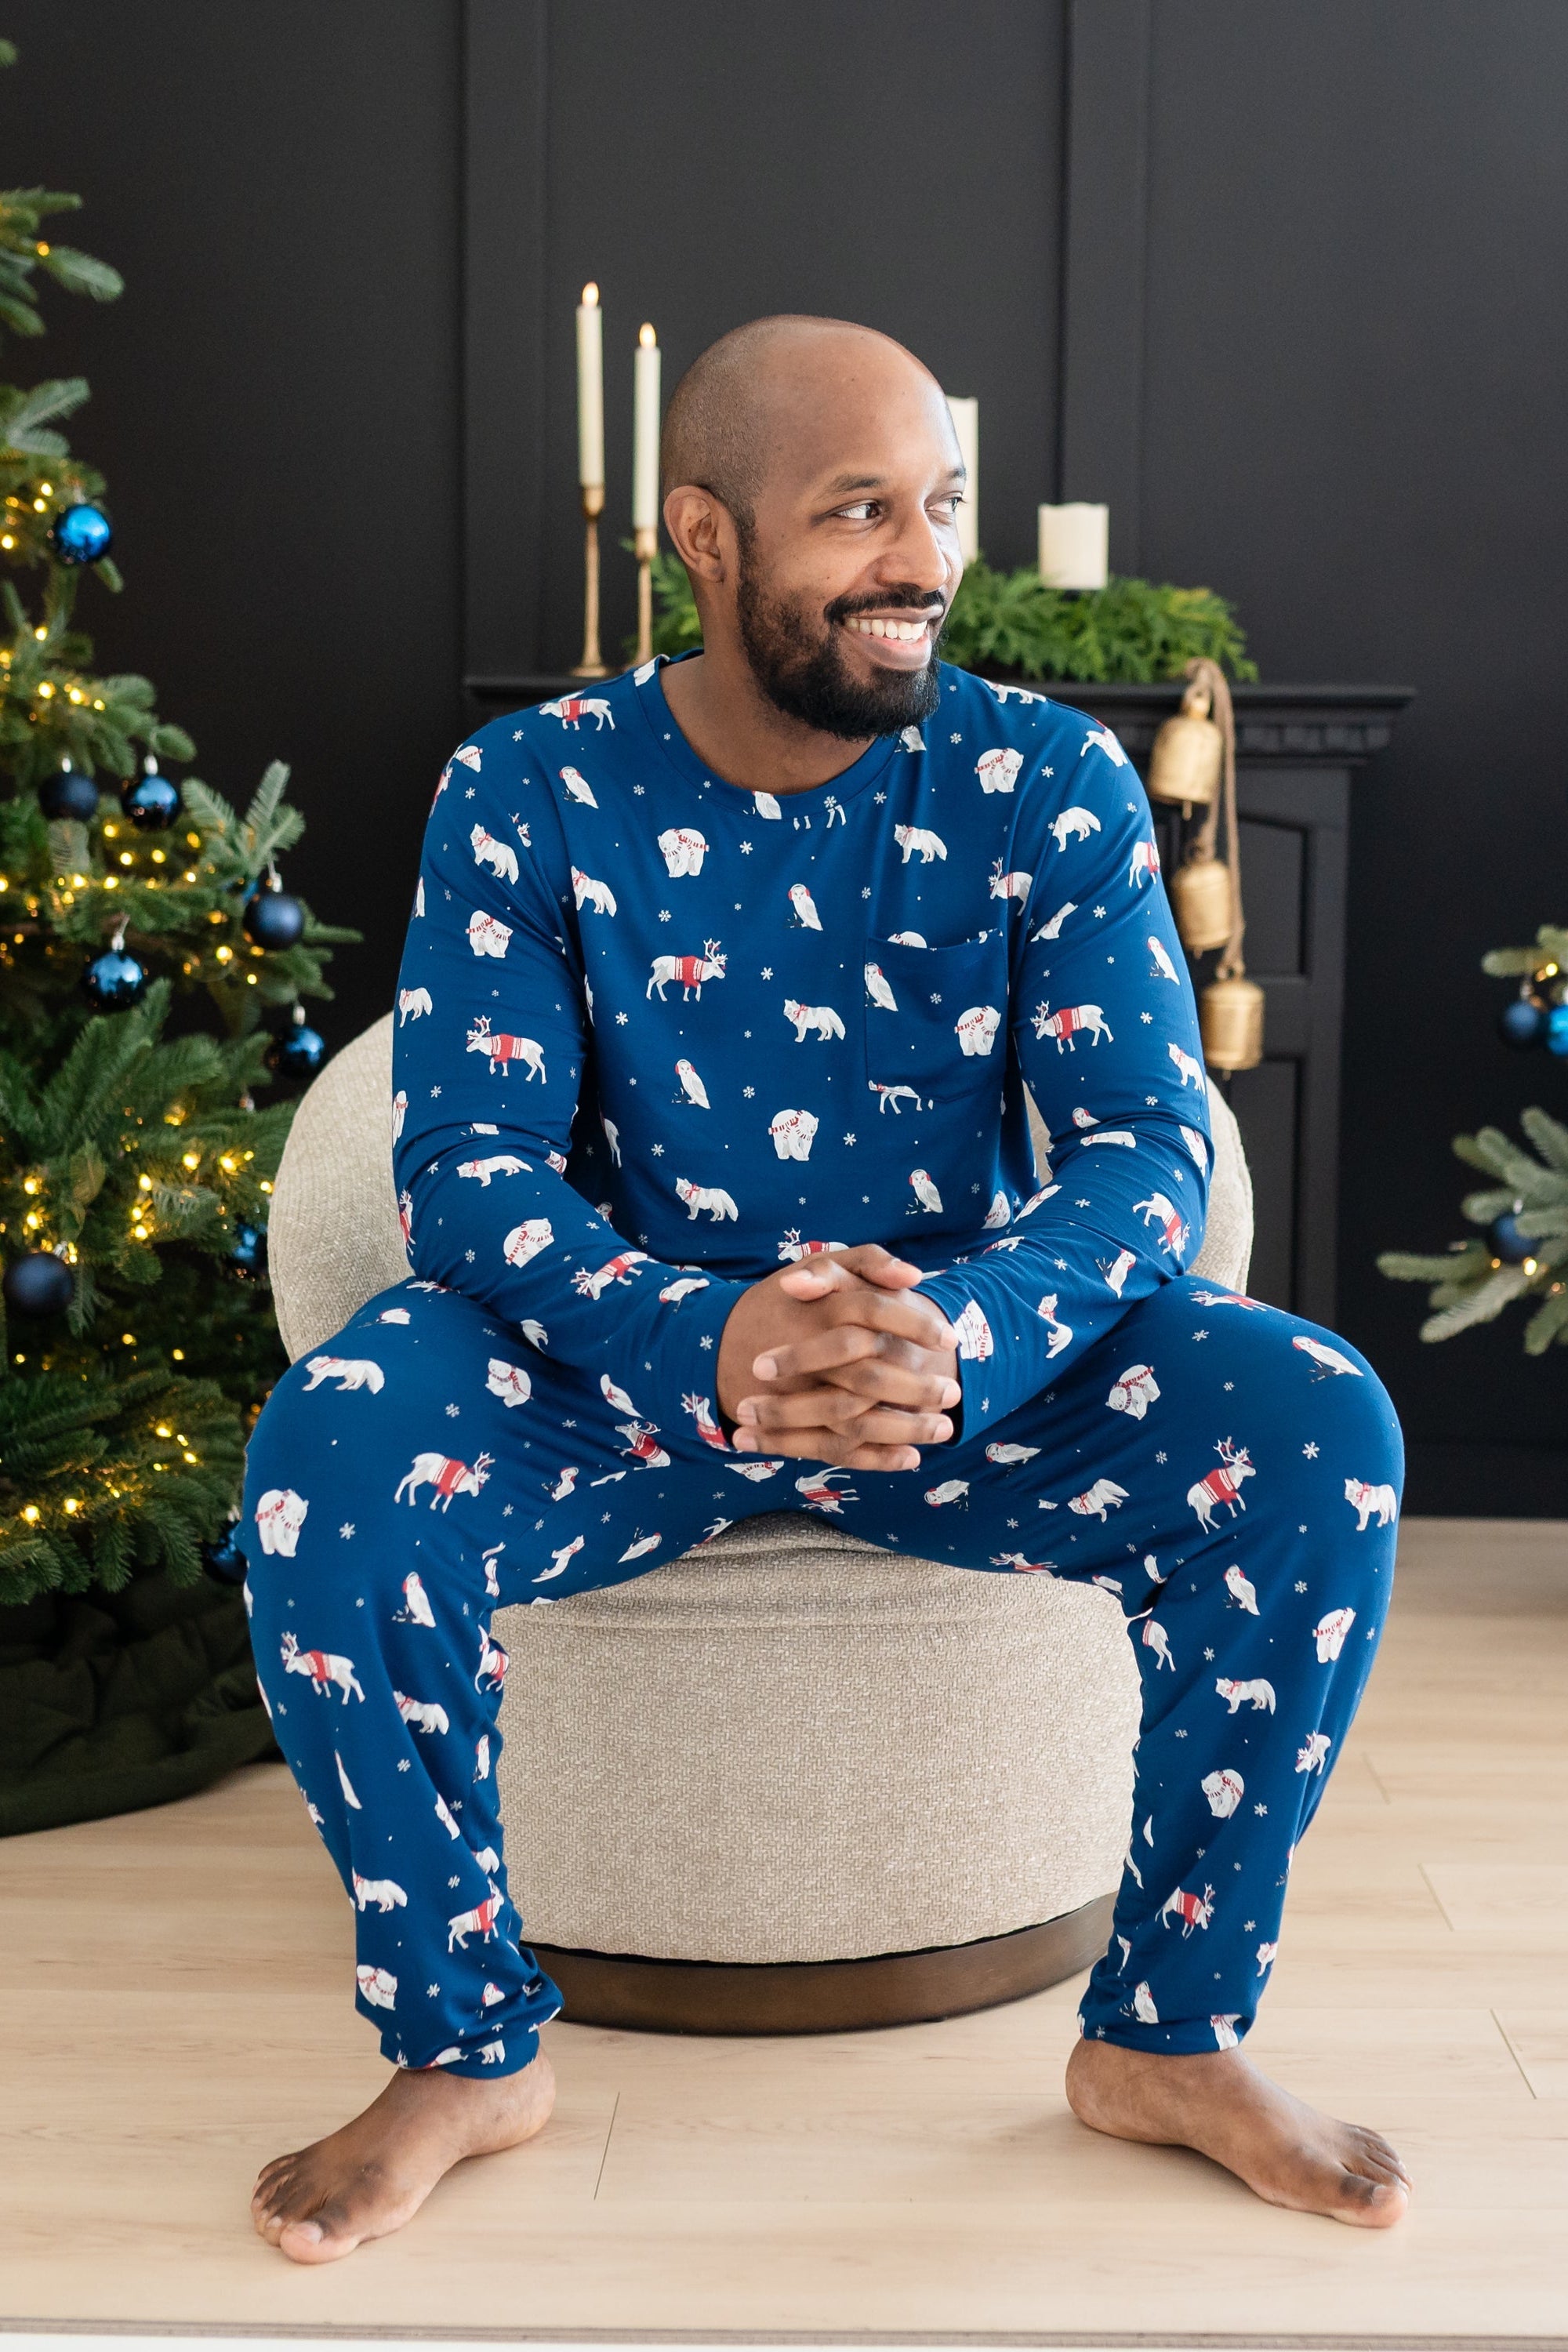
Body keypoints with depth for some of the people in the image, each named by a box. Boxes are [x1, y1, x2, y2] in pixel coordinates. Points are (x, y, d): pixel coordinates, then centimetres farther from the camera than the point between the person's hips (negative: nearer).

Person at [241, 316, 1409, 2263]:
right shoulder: (529, 794, -7)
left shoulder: (1048, 782, -5)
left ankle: (1168, 2032, -4)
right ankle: (463, 2045, -6)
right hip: (634, 1360, -1)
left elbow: (1147, 1145, -12)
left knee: (1318, 1427, -24)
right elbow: (469, 1167, -15)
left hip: (979, 1357, 1)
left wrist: (965, 1338, -36)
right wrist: (708, 1346, -37)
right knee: (326, 1459, -30)